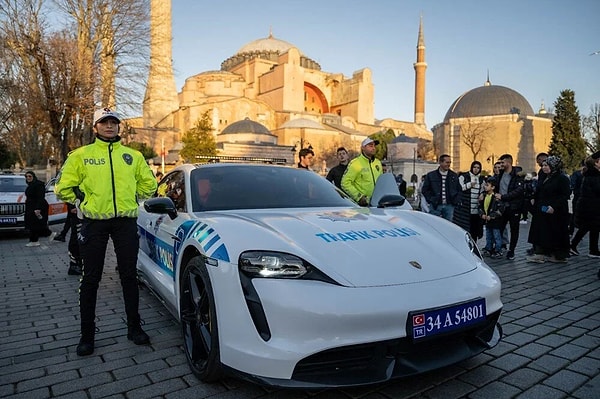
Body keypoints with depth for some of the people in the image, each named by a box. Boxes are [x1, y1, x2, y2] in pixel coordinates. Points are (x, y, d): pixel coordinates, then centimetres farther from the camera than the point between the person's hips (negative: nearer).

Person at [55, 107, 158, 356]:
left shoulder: (133, 155, 9)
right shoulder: (81, 155, 4)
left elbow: (149, 183, 16)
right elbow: (63, 187, 7)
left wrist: (131, 201, 9)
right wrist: (82, 203, 4)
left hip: (125, 222, 1)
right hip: (94, 223, -1)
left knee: (129, 276, 7)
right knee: (91, 279, 5)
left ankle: (134, 327, 19)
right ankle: (87, 334, 17)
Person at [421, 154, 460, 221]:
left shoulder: (454, 176, 9)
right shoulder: (430, 175, 1)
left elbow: (459, 190, 17)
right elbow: (425, 190, 5)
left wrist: (455, 201, 5)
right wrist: (430, 200, -4)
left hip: (449, 206, 2)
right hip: (435, 206, -2)